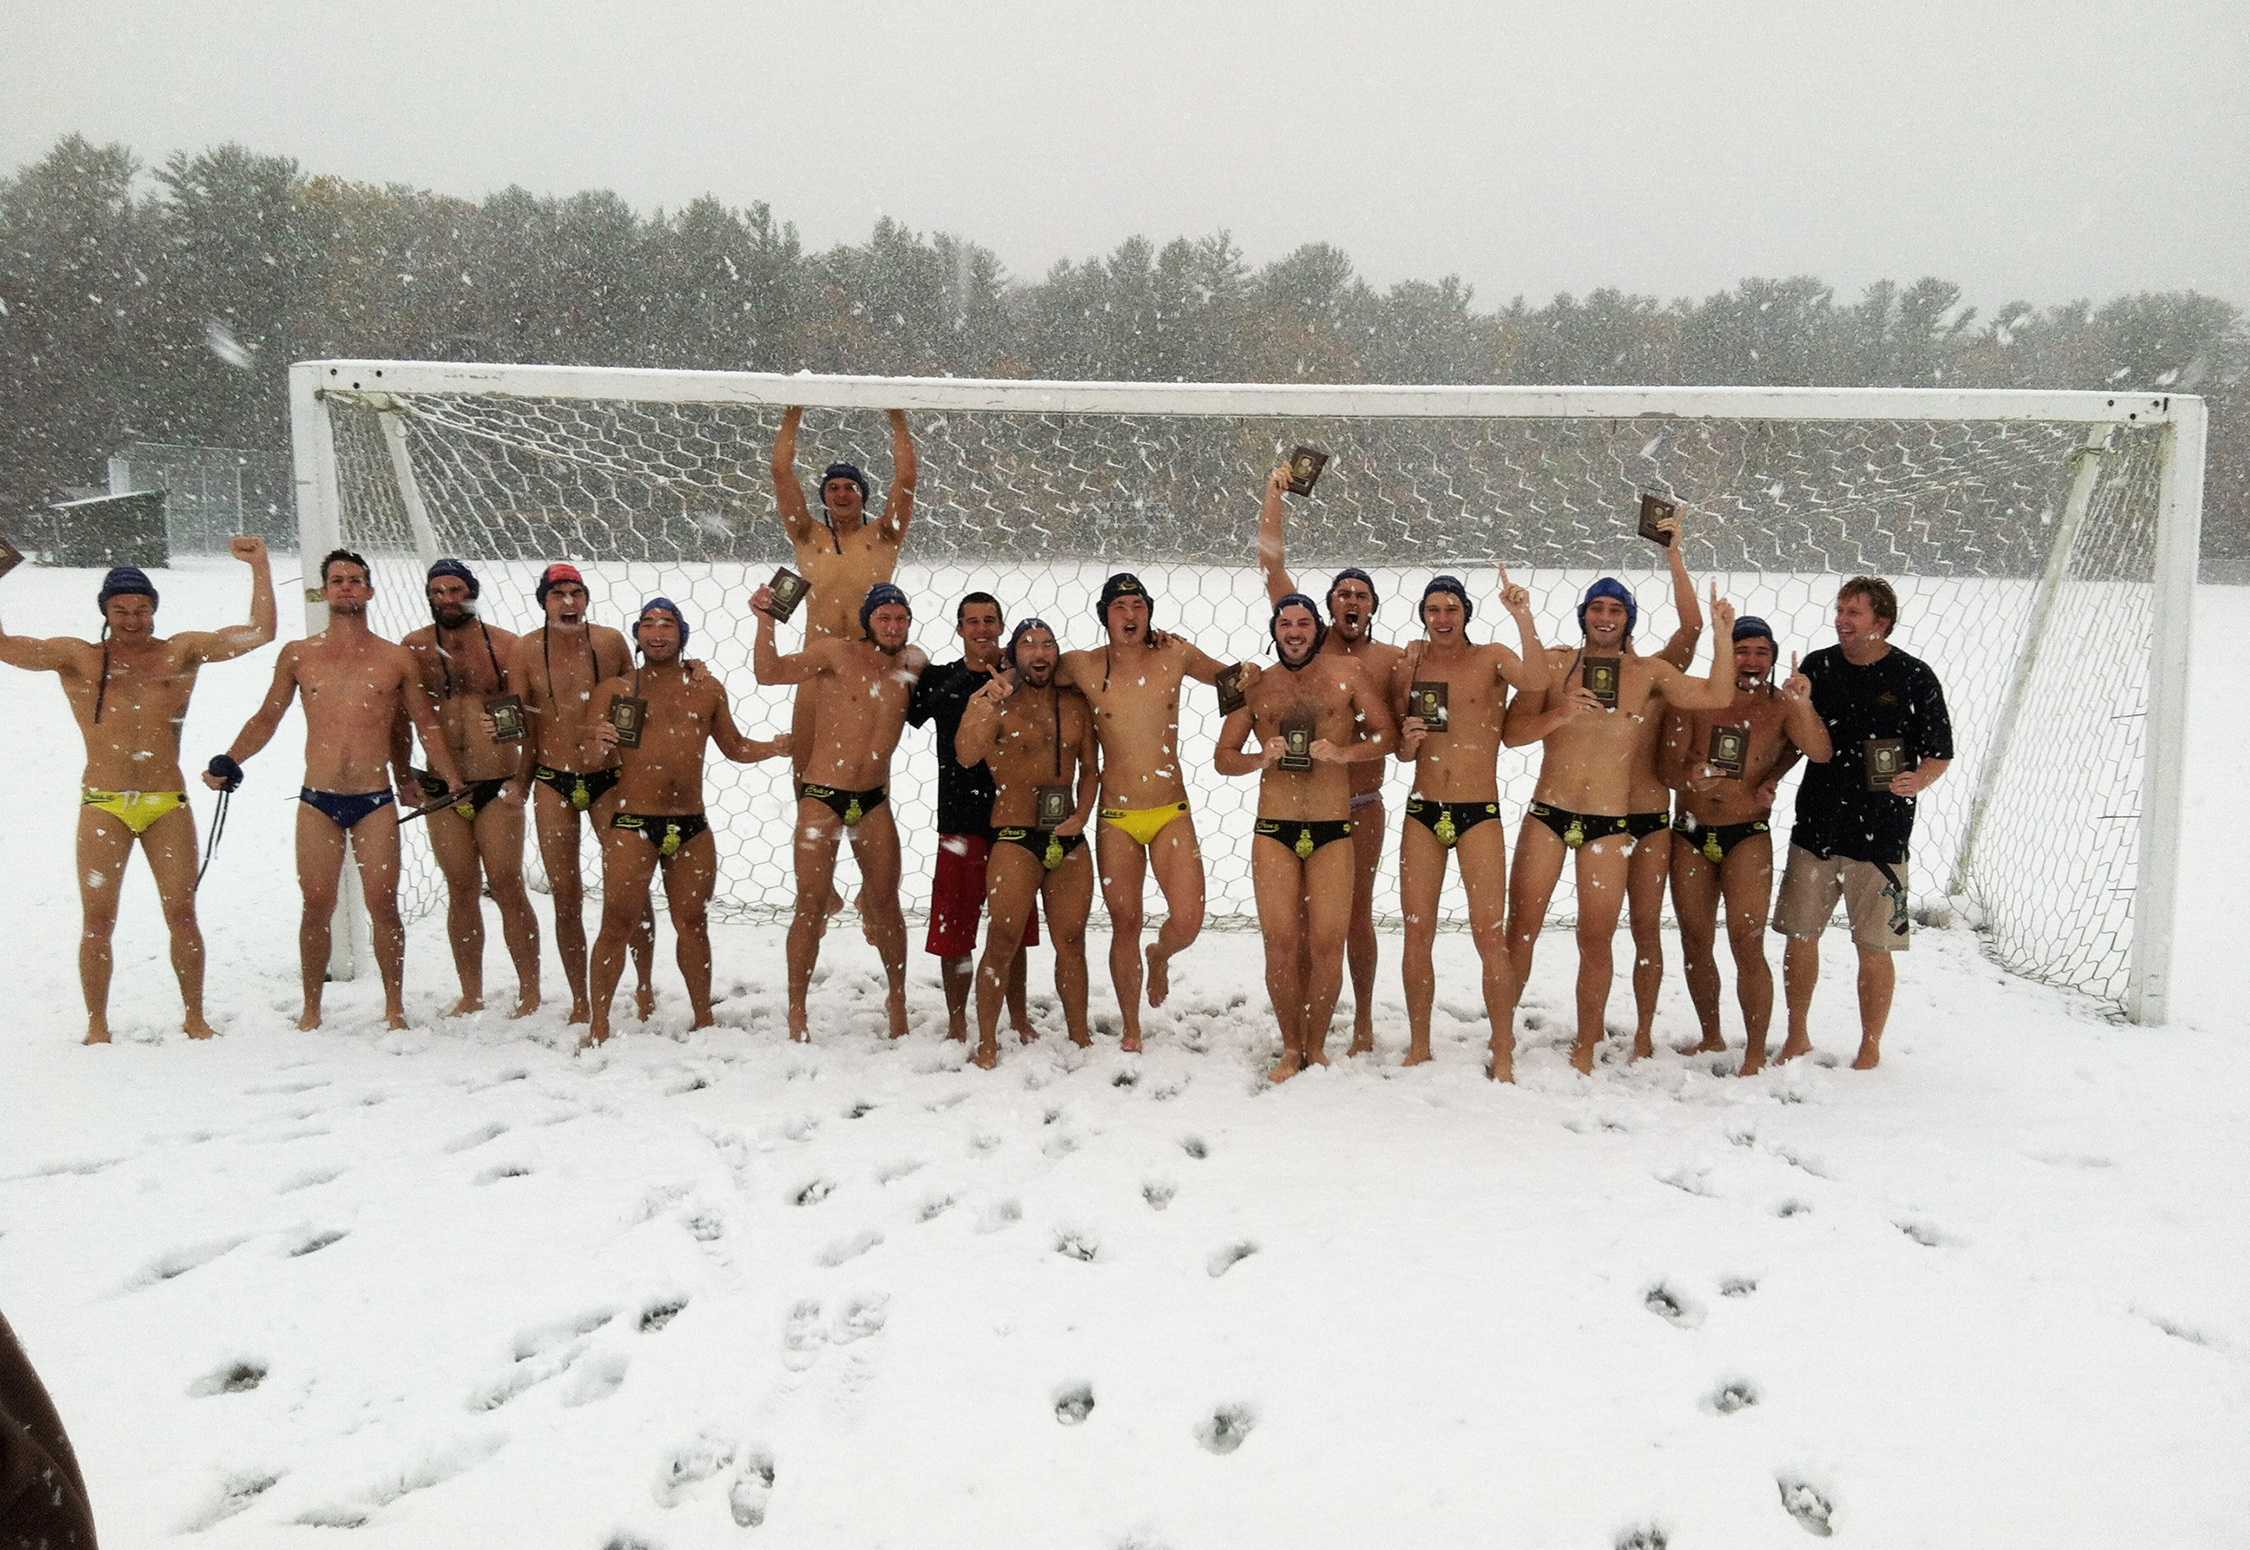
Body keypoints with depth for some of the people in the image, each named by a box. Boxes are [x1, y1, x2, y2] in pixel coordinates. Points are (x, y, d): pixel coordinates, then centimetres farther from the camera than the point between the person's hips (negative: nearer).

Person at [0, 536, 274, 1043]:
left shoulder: (182, 652, 8)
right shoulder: (77, 657, 7)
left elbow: (258, 633, 1)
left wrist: (260, 568, -6)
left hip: (168, 804, 0)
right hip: (102, 806, 0)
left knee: (182, 915, 2)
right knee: (97, 919, 2)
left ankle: (194, 1017, 13)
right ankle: (97, 1026, 11)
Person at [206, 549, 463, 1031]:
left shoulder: (396, 659, 5)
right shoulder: (298, 655, 8)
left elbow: (427, 725, 10)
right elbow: (266, 718, 15)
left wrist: (454, 779, 3)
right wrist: (228, 763, 4)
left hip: (375, 802, -1)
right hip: (317, 802, 1)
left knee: (383, 906, 0)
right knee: (317, 907, 4)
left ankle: (394, 1007, 13)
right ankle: (311, 1010, 17)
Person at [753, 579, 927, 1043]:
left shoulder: (912, 664, 4)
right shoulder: (836, 653, -8)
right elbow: (770, 672, -17)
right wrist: (766, 622, -28)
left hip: (874, 800, 4)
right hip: (822, 796, -4)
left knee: (886, 902, 9)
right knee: (811, 906, -1)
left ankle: (898, 1001, 24)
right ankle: (796, 1012, 9)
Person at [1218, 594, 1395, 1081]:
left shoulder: (1345, 672, 5)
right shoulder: (1256, 686, 9)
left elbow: (1386, 736, 4)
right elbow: (1223, 757, 11)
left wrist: (1343, 753, -13)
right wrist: (1260, 759, -9)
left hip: (1333, 831, -1)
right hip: (1274, 831, 1)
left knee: (1327, 945, -4)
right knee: (1281, 944, -1)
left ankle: (1316, 1047, 15)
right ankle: (1290, 1049, 15)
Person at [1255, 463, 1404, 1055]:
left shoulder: (1391, 658, 1)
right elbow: (1272, 563, -4)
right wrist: (1273, 494, -8)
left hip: (1362, 803, 0)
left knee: (1357, 913, 8)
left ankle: (1363, 1022, 21)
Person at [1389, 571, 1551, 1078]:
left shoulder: (1491, 658, 0)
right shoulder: (1409, 665, 9)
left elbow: (1536, 682, -23)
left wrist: (1523, 618, -29)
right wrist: (1407, 740, -6)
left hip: (1480, 814, -3)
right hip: (1421, 813, 3)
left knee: (1491, 936, -7)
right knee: (1417, 934, 6)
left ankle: (1503, 1055, 2)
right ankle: (1419, 1047, 17)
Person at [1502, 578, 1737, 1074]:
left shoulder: (1648, 673, 3)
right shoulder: (1555, 662, 3)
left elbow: (1716, 696, -6)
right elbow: (1512, 732, -1)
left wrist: (1723, 635, -14)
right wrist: (1560, 714, -17)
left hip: (1610, 825, 0)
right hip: (1547, 815, 1)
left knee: (1595, 941, 4)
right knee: (1520, 930, 4)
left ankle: (1584, 1050, 15)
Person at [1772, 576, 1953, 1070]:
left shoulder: (1913, 677, -3)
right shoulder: (1817, 667, 5)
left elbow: (1940, 753, 2)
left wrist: (1917, 781, -18)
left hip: (1880, 833, -3)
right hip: (1815, 826, 3)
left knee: (1874, 947, 3)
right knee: (1800, 936, 7)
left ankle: (1870, 1048, 19)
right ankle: (1797, 1037, 24)